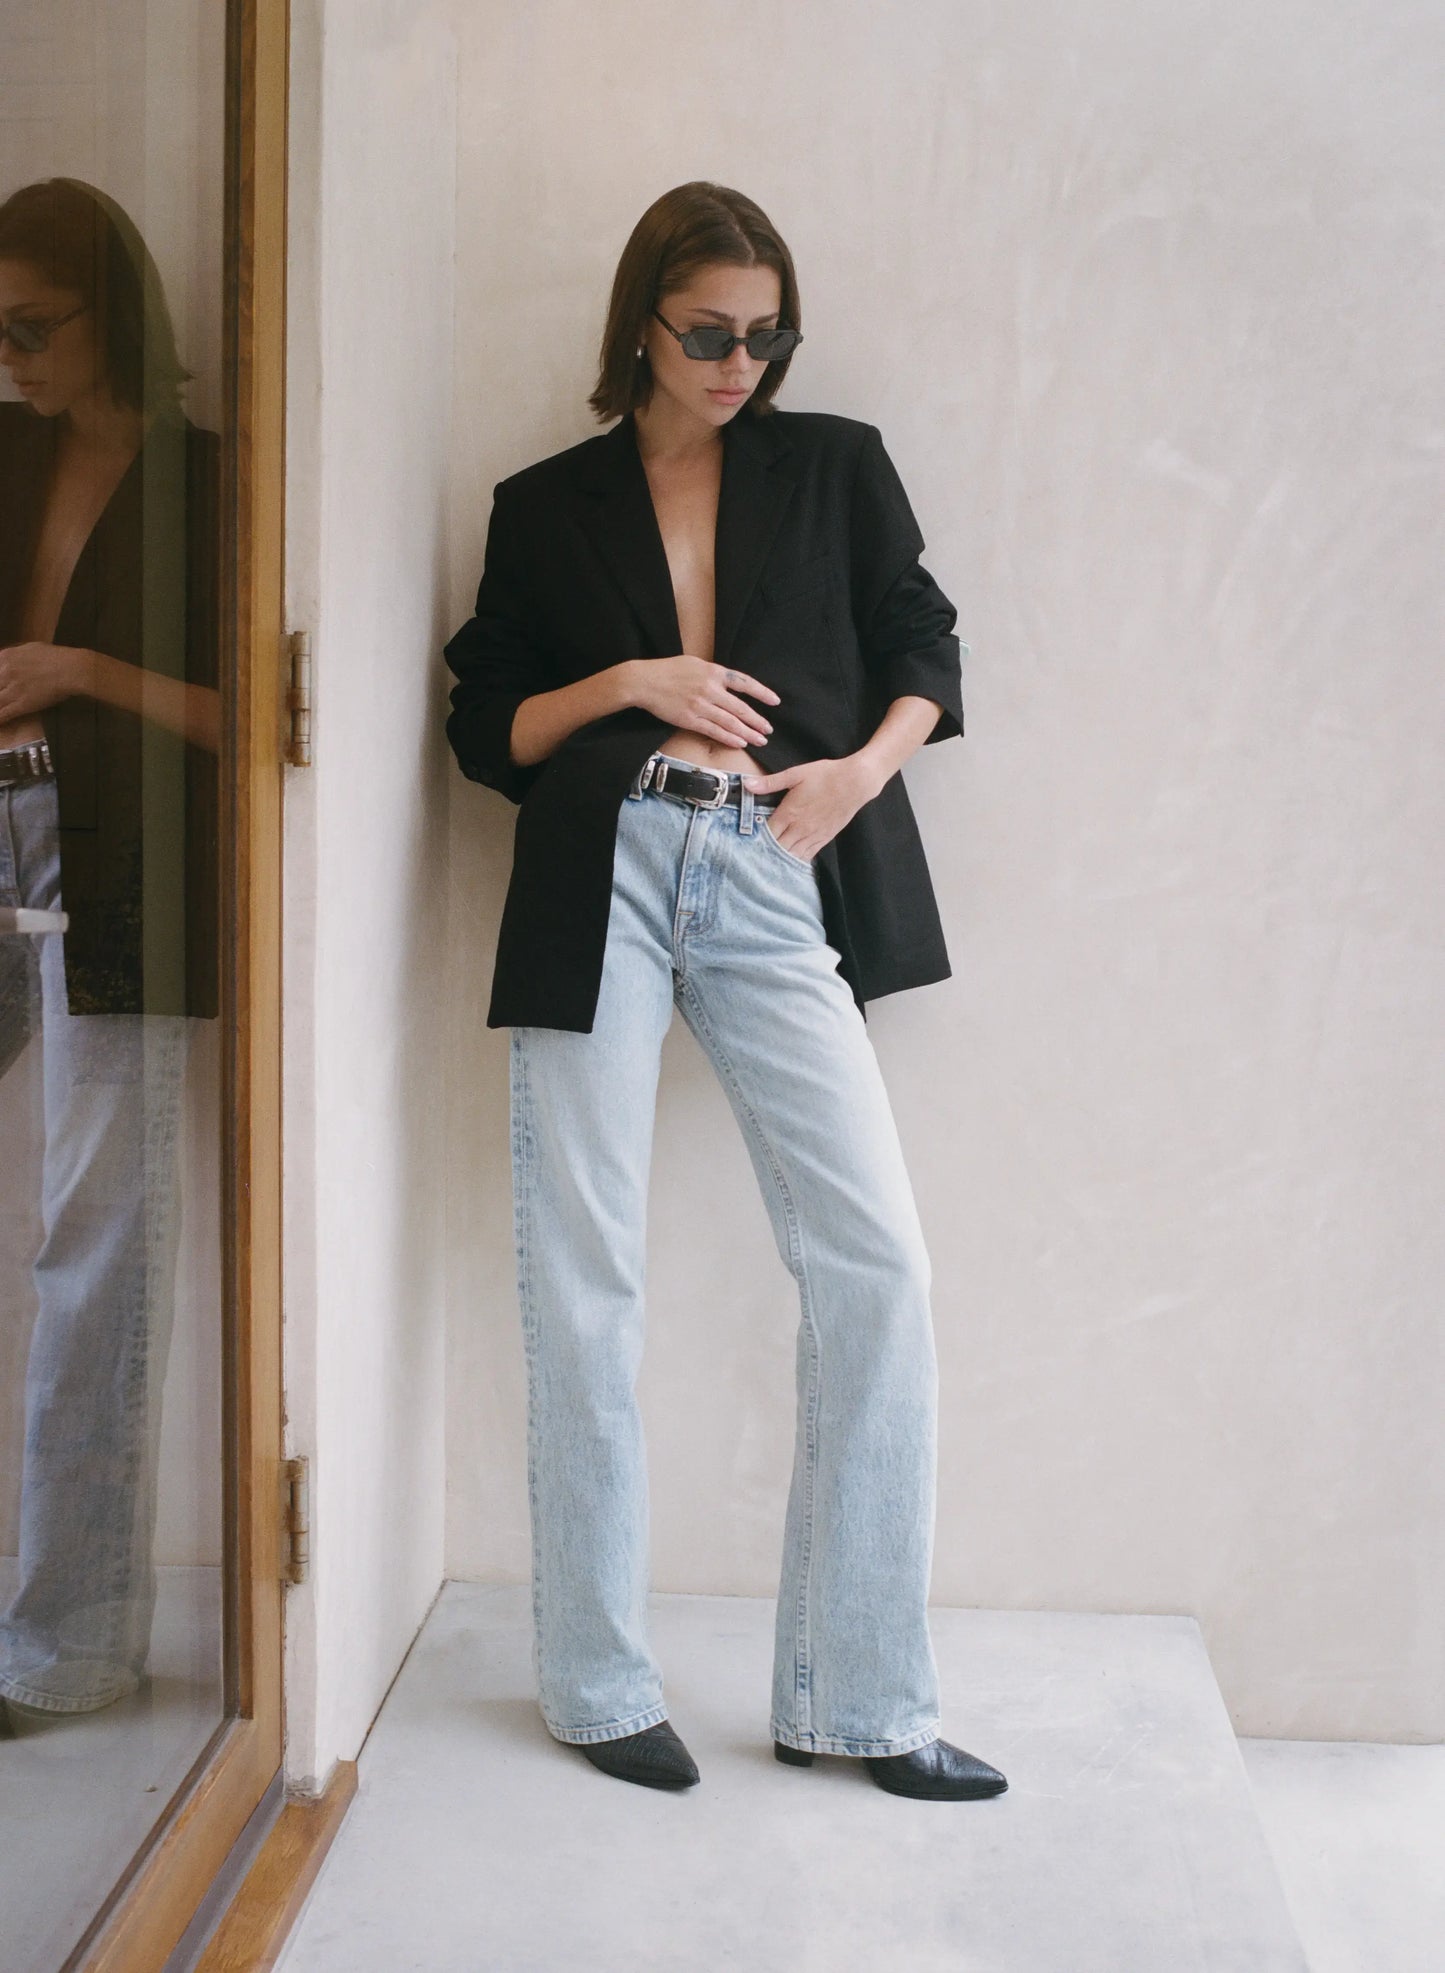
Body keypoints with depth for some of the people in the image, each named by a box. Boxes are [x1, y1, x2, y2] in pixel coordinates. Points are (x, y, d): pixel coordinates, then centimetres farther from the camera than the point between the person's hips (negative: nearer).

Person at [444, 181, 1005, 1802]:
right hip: (598, 880, 0)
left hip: (776, 884, 1)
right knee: (583, 1277, 0)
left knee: (874, 1266, -8)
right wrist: (631, 682, -5)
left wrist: (865, 767, -4)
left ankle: (859, 1695, 3)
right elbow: (486, 729, 11)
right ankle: (597, 1683, 14)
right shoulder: (546, 507, 13)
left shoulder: (835, 466, 15)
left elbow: (924, 648, 15)